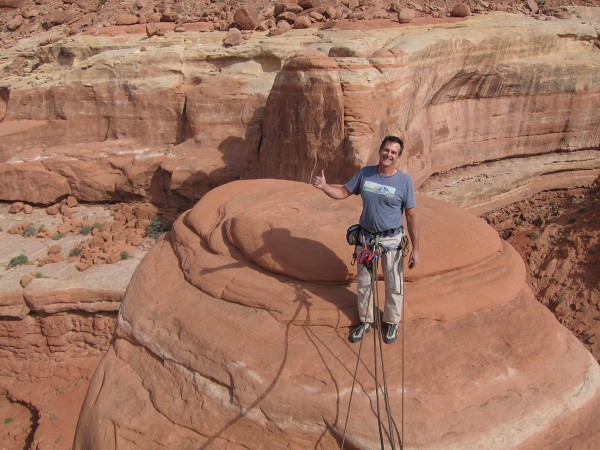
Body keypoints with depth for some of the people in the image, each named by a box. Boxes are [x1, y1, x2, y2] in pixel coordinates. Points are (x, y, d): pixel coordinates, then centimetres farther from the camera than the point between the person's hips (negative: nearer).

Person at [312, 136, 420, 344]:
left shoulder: (404, 181, -11)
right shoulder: (365, 173, -2)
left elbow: (412, 216, -9)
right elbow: (343, 192, 5)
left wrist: (415, 248, -10)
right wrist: (324, 186, -16)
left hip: (391, 240, -3)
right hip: (365, 238, 3)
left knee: (393, 285, 10)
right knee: (364, 282, 15)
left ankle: (392, 323, 32)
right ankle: (365, 322, 34)